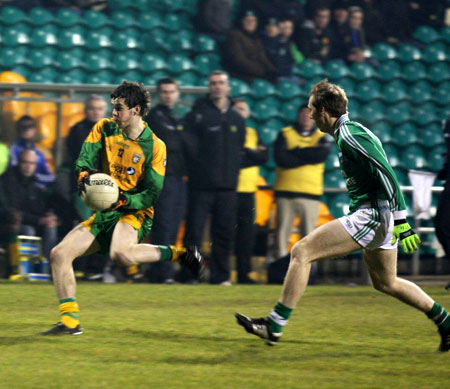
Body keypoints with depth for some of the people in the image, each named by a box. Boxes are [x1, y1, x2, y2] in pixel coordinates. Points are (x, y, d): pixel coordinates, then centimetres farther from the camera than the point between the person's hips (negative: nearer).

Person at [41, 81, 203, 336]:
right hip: (104, 213, 6)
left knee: (121, 254, -38)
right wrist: (84, 174, -28)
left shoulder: (155, 146, -8)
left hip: (135, 213, -6)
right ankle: (70, 321, -5)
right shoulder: (104, 129, 5)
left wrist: (123, 201, -25)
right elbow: (85, 159, -5)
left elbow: (152, 194, -10)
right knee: (59, 254, -9)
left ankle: (178, 254, -16)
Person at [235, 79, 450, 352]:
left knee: (302, 251, -12)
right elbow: (382, 174, 25)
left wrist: (400, 221, -24)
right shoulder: (348, 131, 17)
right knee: (385, 283, 23)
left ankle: (275, 326, -12)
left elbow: (387, 174, -21)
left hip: (372, 215, -10)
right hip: (379, 218, 10)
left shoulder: (349, 134, -14)